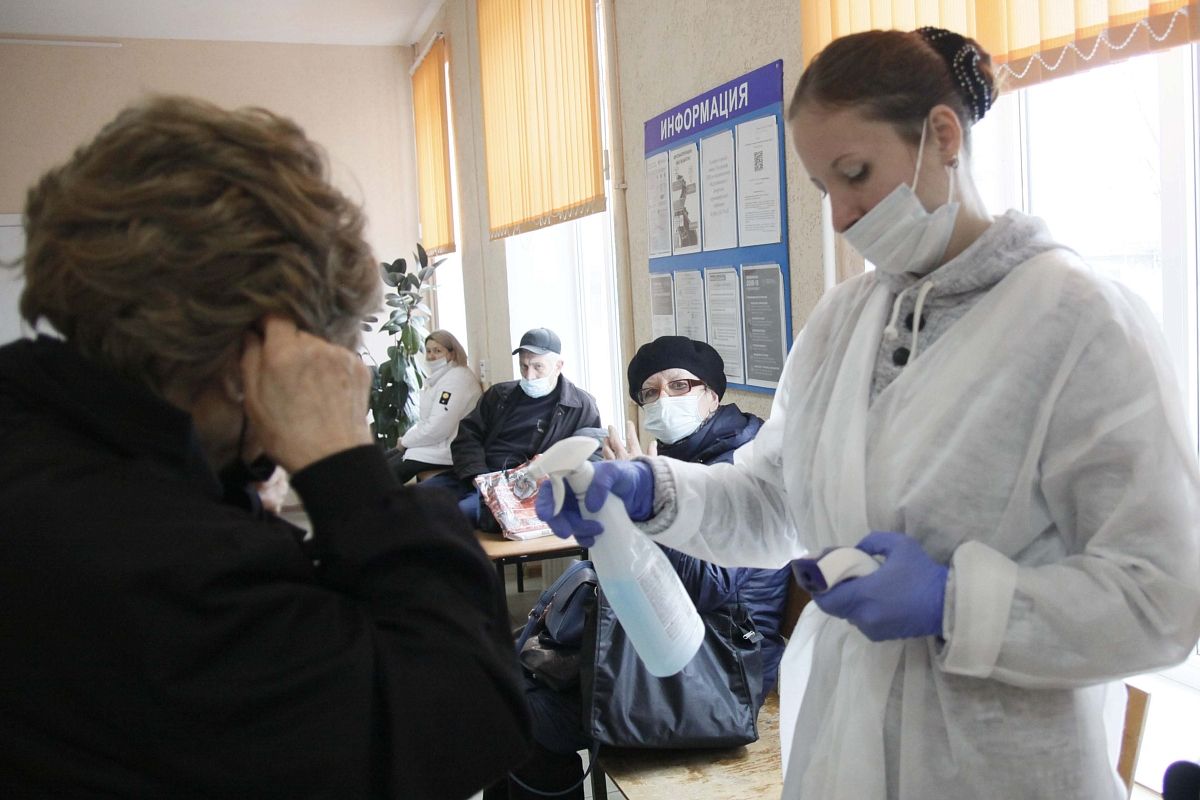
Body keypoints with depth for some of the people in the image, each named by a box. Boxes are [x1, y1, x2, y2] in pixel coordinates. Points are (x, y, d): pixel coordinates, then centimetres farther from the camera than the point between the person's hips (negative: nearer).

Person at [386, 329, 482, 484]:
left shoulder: (456, 379, -17)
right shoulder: (439, 377, 16)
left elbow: (438, 428, -24)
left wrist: (406, 441, -11)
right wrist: (407, 438, 2)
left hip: (445, 450, -10)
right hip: (432, 441, 10)